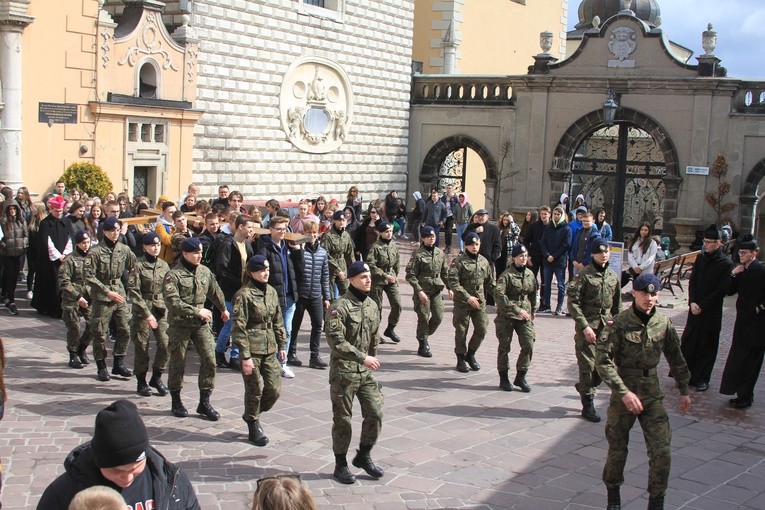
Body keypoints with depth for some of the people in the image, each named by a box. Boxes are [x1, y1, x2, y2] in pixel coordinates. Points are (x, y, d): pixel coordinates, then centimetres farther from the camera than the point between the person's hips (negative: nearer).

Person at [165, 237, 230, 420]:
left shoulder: (205, 271, 6)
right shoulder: (173, 275, -12)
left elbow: (215, 292, 24)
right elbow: (172, 302, -23)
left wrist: (223, 309, 36)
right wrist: (197, 311, -25)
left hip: (201, 323, 5)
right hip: (179, 324, -4)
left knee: (209, 359, -3)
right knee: (178, 362, 6)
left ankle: (204, 402, 8)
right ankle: (176, 401, 23)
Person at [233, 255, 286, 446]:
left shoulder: (272, 292, 9)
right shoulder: (244, 294, -11)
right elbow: (239, 328, -13)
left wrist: (282, 345, 13)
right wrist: (245, 356, -16)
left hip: (270, 349, 6)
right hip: (252, 350, -6)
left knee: (274, 389, 5)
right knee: (255, 389, 3)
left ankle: (252, 415, 29)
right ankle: (253, 425, 22)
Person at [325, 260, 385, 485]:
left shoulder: (372, 305, 9)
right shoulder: (339, 307, -15)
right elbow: (335, 341, -22)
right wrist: (363, 358, -24)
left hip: (366, 371, 6)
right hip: (343, 371, -6)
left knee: (375, 413, 3)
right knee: (342, 419, 4)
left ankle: (363, 456, 22)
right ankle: (340, 465, 18)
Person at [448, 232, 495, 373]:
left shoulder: (484, 261, 9)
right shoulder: (459, 261, -9)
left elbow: (490, 282, 17)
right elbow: (453, 283, -15)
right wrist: (467, 297, -20)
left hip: (480, 302, 5)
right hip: (462, 302, -5)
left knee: (481, 329, 3)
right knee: (461, 331, 3)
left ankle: (470, 354, 24)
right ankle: (461, 359, 18)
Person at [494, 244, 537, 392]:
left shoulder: (530, 274, 8)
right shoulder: (507, 274, -11)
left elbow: (533, 295, 21)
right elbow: (499, 295, -22)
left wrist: (533, 311, 18)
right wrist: (516, 309, -25)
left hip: (525, 316, 5)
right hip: (506, 316, -5)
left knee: (528, 345, -6)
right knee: (504, 346, 5)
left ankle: (520, 377, 8)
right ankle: (503, 378, 18)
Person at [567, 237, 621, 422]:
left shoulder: (613, 276, 10)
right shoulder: (583, 275, -8)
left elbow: (617, 305, 18)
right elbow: (573, 302, -11)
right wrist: (585, 326, -15)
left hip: (606, 327, 5)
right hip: (587, 326, -5)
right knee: (588, 365, -2)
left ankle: (584, 386, 31)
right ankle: (588, 405, 11)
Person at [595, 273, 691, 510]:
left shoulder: (664, 323, 0)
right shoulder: (619, 324, -13)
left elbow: (676, 358, 14)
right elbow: (603, 361, -18)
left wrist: (684, 390, 16)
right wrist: (624, 392, -23)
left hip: (653, 395, 3)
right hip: (623, 395, -3)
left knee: (661, 452, -5)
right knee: (617, 450, 10)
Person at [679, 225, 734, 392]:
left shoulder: (726, 264, -9)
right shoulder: (701, 258, 5)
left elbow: (722, 290, -12)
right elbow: (692, 281, 6)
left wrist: (702, 306, -13)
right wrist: (692, 302, -7)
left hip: (712, 313, -4)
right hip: (695, 309, 4)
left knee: (707, 347, 5)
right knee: (687, 343, 6)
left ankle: (702, 379, 15)